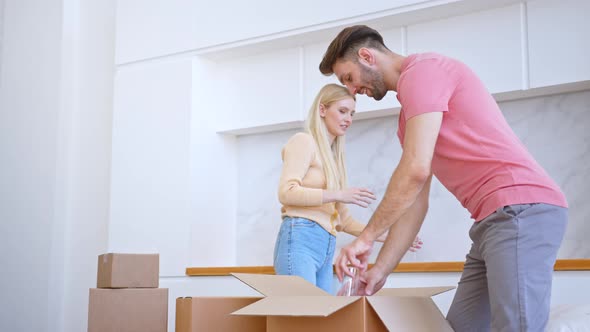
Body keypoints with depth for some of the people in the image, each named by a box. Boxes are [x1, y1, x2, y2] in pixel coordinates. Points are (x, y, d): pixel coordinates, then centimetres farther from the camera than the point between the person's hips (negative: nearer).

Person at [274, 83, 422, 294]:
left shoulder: (333, 158, 25)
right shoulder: (304, 141, 3)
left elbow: (343, 221, 23)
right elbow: (286, 192, -12)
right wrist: (338, 195, -17)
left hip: (327, 249, 8)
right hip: (300, 239, -8)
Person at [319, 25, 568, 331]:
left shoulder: (421, 70, -6)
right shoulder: (410, 112, 24)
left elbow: (416, 170, -17)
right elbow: (413, 201, 21)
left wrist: (366, 238, -9)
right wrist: (381, 269, 15)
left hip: (521, 209, -10)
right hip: (497, 217, 10)